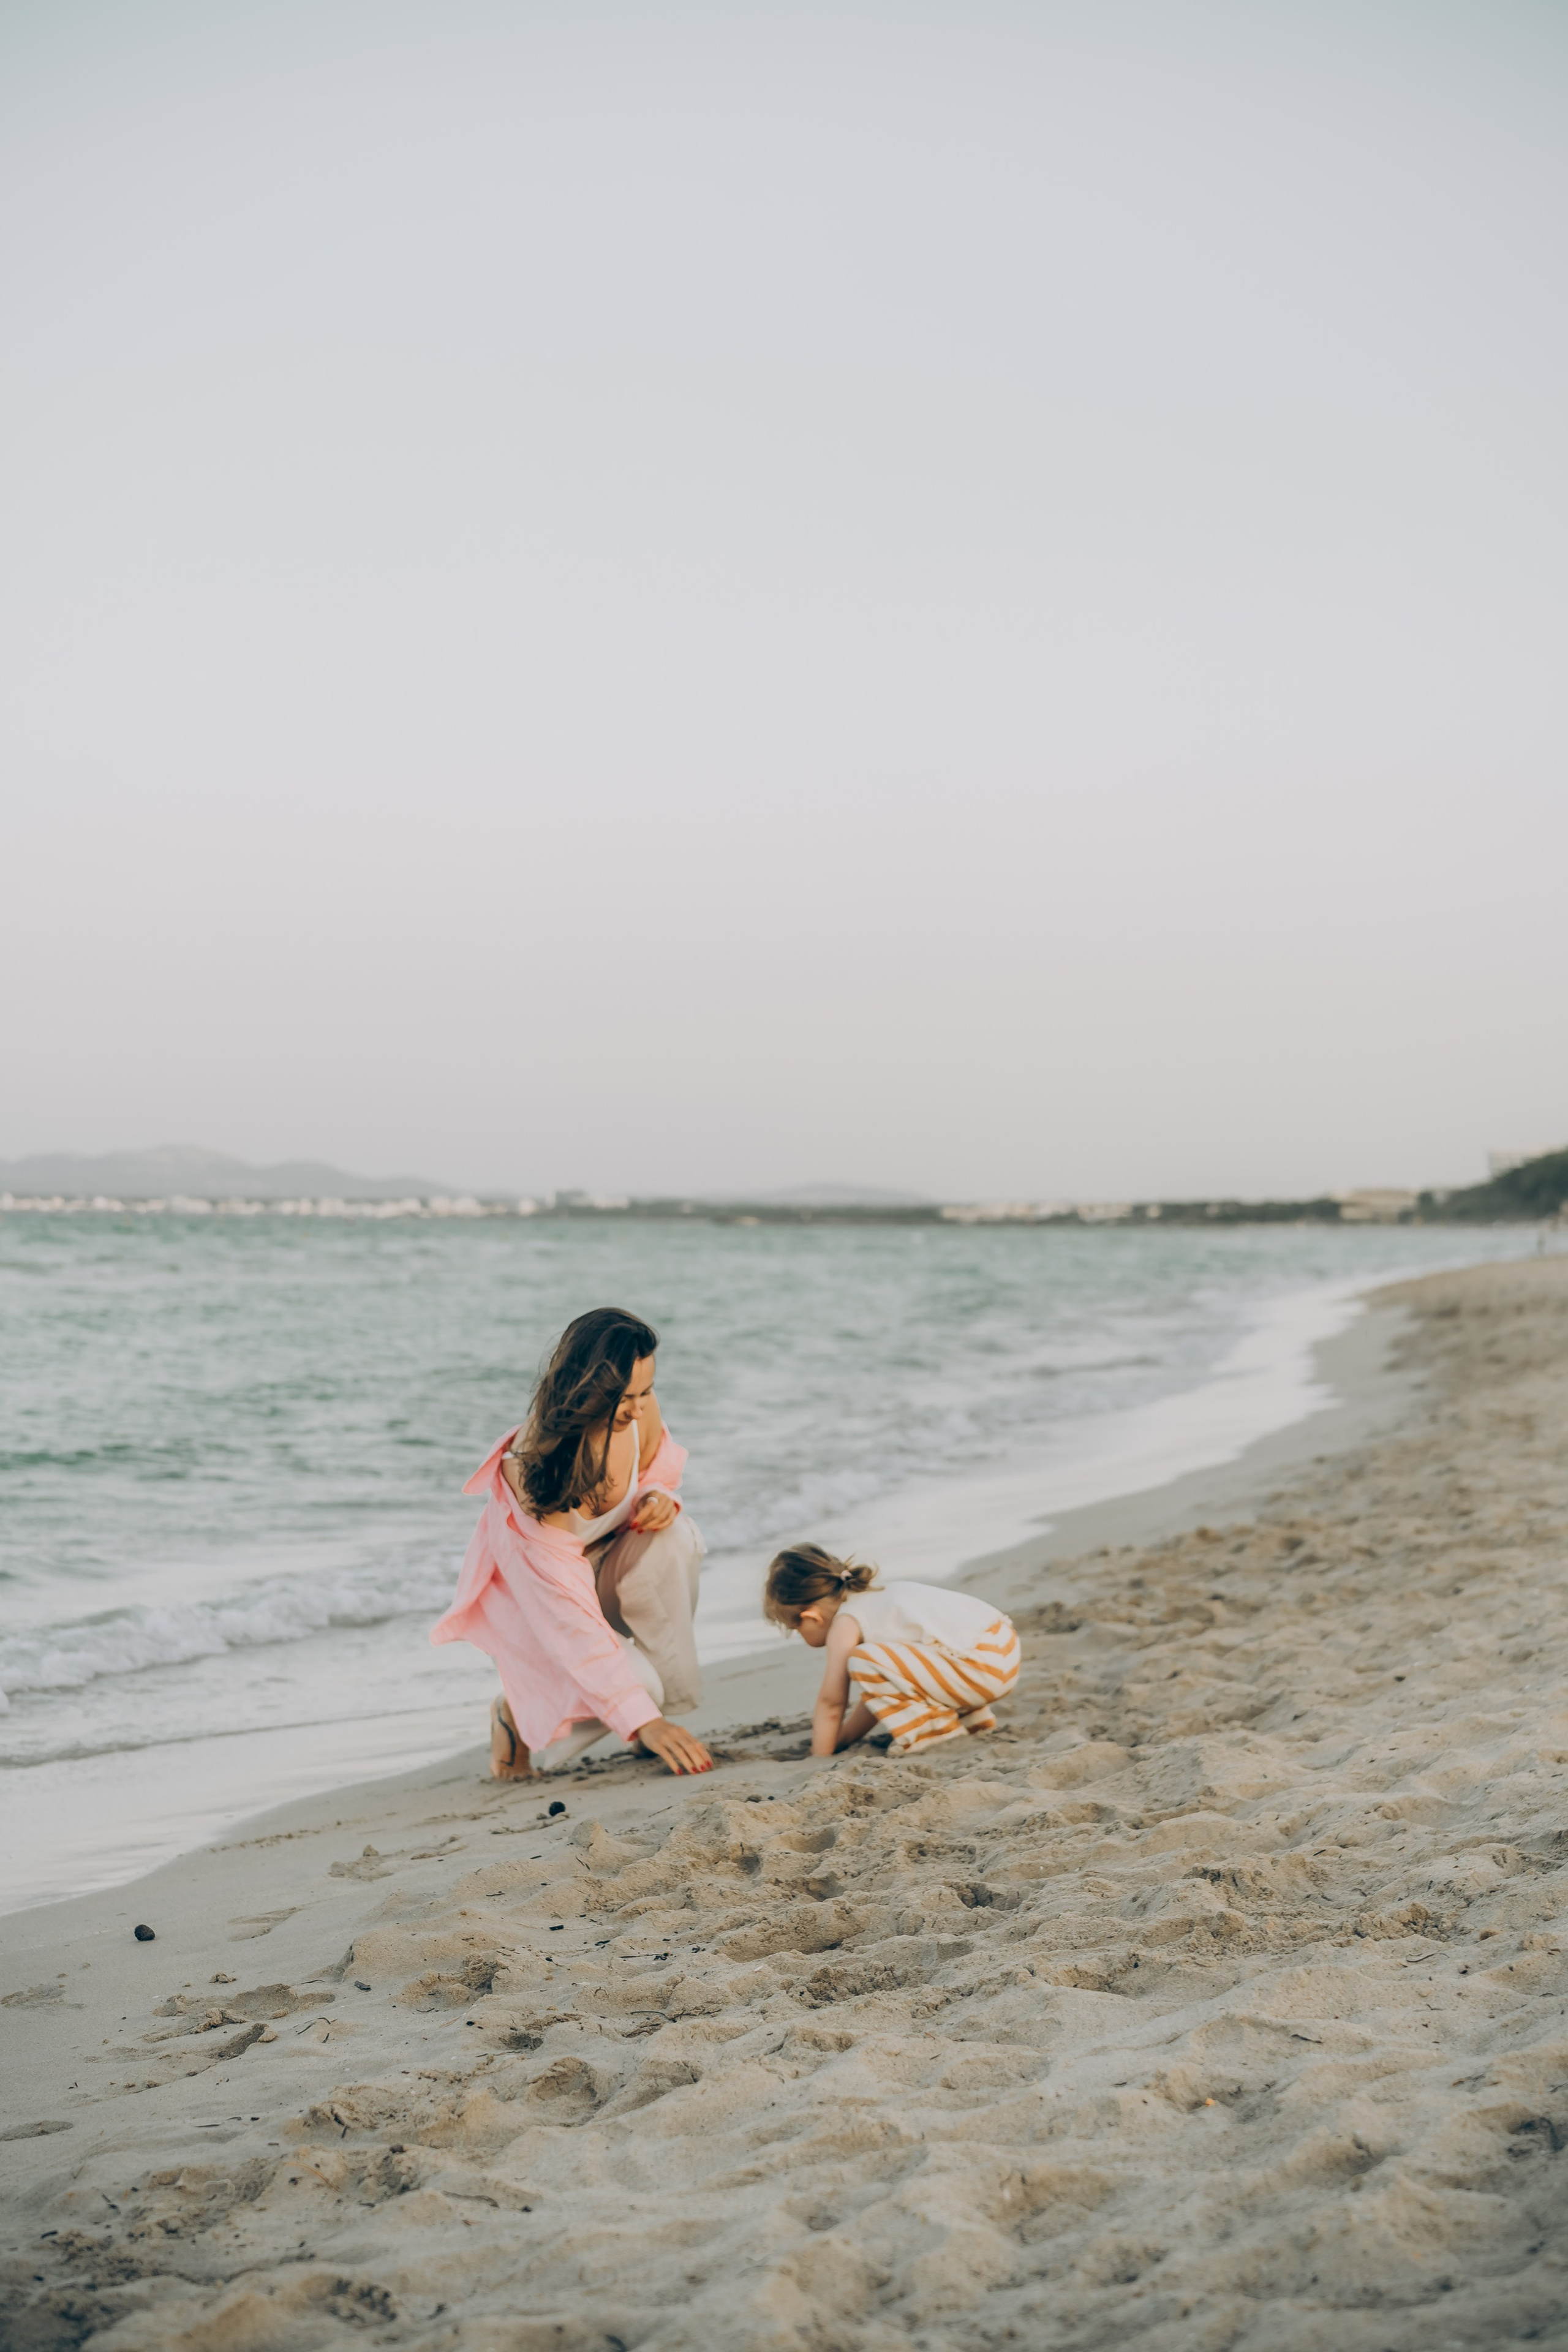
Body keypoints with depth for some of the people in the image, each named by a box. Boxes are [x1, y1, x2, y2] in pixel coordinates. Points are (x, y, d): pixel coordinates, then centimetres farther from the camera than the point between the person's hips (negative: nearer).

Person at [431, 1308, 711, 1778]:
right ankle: (520, 1714, 3)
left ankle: (669, 1698, -12)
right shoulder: (532, 1470, -38)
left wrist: (658, 1496, -19)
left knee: (674, 1540, -29)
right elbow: (566, 1614, -38)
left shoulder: (638, 1409, -20)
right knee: (636, 1685, -29)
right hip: (531, 1595, -5)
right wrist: (641, 1720, -42)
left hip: (604, 1561, 5)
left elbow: (659, 1460, 8)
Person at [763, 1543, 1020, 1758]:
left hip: (982, 1668, -10)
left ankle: (934, 1732, -5)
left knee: (862, 1663, -15)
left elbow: (831, 1702, -3)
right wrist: (844, 1737, 32)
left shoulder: (845, 1624, -5)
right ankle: (971, 1717, 24)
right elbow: (879, 1689, 29)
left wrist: (819, 1758, 7)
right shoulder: (876, 1598, 22)